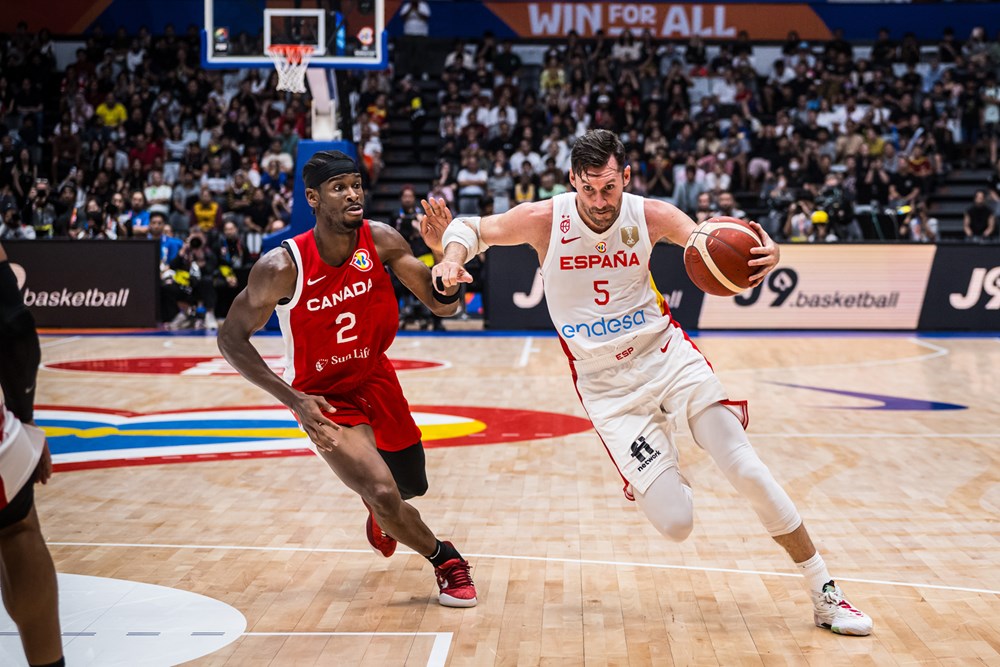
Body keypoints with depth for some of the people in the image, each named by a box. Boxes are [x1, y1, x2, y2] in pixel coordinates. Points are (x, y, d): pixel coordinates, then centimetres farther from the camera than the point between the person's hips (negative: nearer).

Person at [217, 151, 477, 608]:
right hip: (323, 397, -5)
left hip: (375, 378, 5)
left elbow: (444, 306, -12)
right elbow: (231, 338, -18)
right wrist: (293, 399, -27)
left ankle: (380, 516, 58)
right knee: (383, 494, -21)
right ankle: (446, 562, 9)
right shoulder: (282, 267, -27)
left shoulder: (382, 241, -16)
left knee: (411, 487, 20)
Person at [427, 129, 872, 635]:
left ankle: (824, 595, 2)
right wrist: (453, 257, -22)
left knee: (745, 469, -14)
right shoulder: (544, 220, -11)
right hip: (608, 386, -1)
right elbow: (472, 228, 2)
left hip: (667, 355, 1)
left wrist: (763, 256, -28)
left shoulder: (651, 216, -9)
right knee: (675, 524, -11)